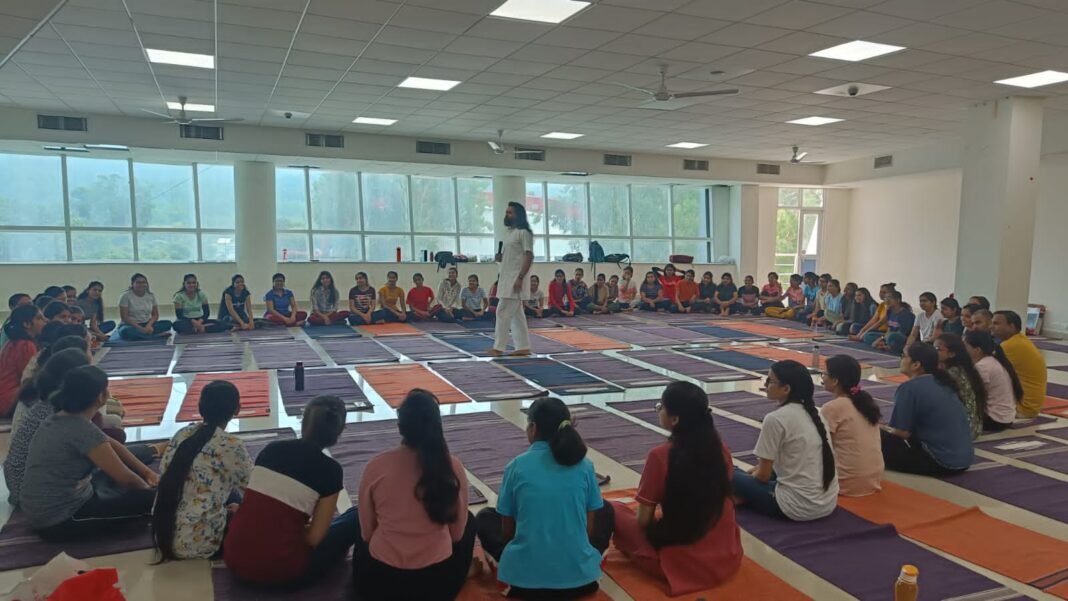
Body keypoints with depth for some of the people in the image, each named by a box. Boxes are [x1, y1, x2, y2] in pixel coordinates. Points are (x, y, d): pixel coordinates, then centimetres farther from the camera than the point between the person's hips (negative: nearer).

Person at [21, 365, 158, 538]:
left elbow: (111, 445, 14)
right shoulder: (83, 430, -25)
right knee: (150, 498, -12)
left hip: (40, 513, 10)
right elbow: (126, 478, -17)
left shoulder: (58, 417, 3)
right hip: (59, 521, -10)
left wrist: (146, 472, 11)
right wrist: (148, 489, 3)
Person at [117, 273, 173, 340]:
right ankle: (158, 335, -36)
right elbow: (124, 317, -13)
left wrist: (149, 325, -17)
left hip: (146, 325, 4)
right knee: (125, 332, -40)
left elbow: (155, 315, 5)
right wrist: (141, 328, -24)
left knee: (167, 323, -20)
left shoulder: (151, 295, 3)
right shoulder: (126, 296, -9)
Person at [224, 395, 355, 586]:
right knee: (356, 517, 8)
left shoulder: (271, 449, 5)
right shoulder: (330, 470, -8)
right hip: (279, 571, -5)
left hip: (235, 560, 5)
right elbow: (313, 538, -5)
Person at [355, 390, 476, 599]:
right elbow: (458, 533, 0)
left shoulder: (376, 465, -13)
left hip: (378, 582, 2)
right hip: (438, 583, -2)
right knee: (469, 521, 27)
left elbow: (366, 533, 0)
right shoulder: (453, 466, -13)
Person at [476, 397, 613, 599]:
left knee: (485, 518, 25)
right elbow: (590, 527, 6)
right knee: (606, 510, 26)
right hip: (579, 575, 1)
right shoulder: (584, 466, -2)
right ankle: (579, 564, 13)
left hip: (525, 577, -1)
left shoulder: (517, 466, -5)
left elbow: (507, 530, 5)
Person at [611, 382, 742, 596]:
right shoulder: (722, 449, -3)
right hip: (728, 558, 6)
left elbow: (643, 520, -12)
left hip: (683, 563, -6)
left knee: (615, 510, 10)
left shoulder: (660, 456, -20)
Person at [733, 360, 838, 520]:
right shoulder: (812, 412, 8)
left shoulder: (775, 419, -16)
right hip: (828, 502, 8)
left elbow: (764, 475, -7)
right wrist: (757, 469, 25)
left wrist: (752, 474, 14)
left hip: (799, 508, -7)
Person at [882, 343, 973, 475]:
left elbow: (903, 432, -11)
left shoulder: (910, 388, -15)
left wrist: (884, 429, 9)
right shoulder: (943, 381, 11)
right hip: (965, 459, 8)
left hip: (941, 461, -8)